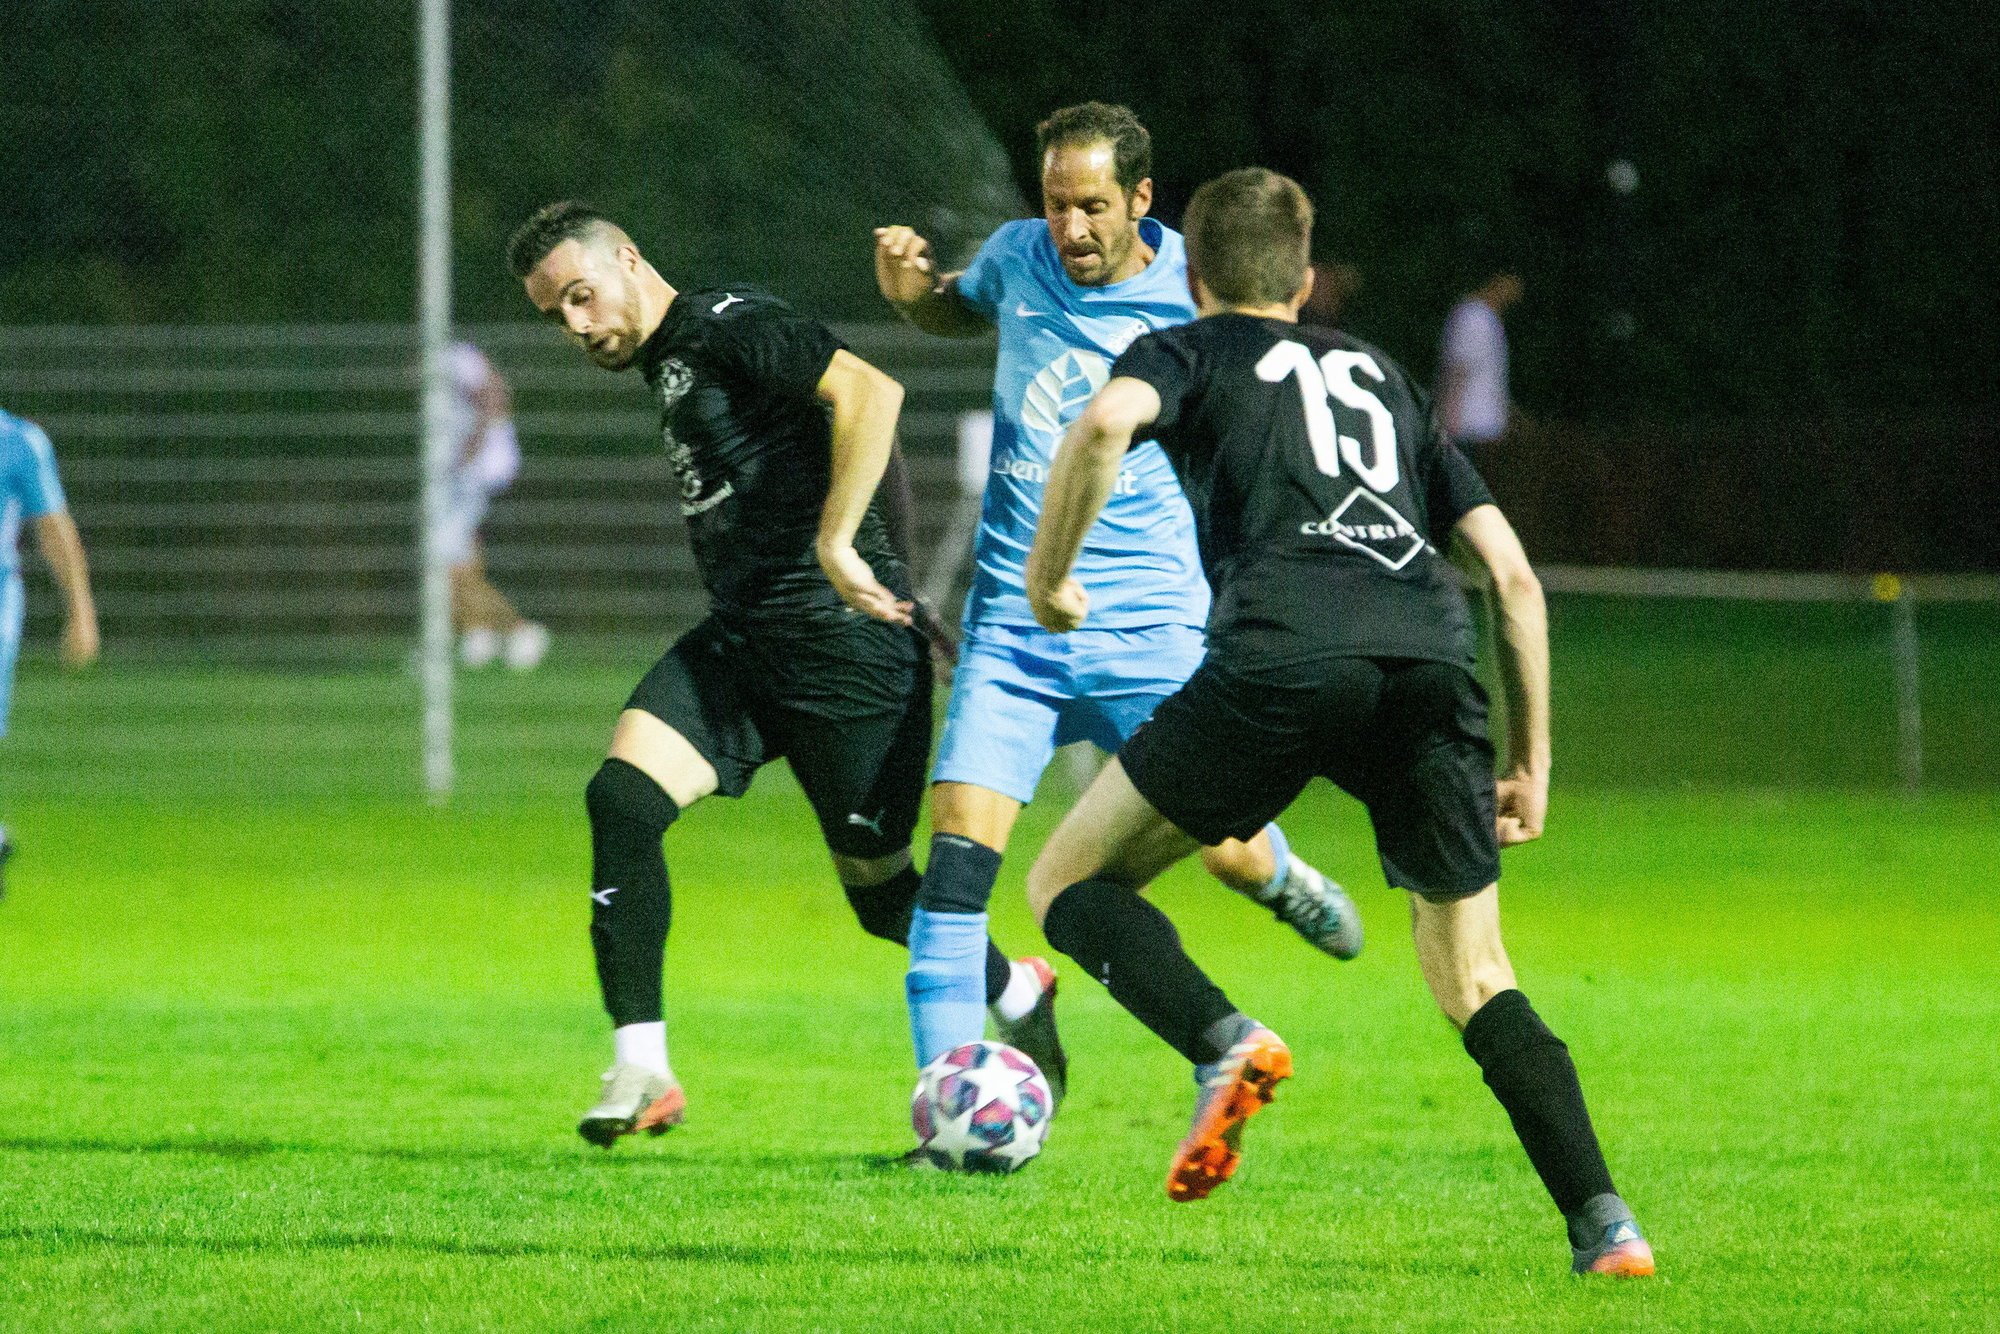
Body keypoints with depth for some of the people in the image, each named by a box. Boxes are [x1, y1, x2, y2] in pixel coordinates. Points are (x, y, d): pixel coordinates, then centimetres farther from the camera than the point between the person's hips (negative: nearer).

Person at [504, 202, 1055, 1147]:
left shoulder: (726, 327, -11)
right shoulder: (667, 363, 18)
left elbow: (870, 392, -23)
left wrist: (837, 544, -28)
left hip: (842, 642, -8)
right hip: (741, 643, 8)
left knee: (878, 887, 3)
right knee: (622, 795, -15)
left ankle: (1016, 994, 33)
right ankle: (640, 1070, -16)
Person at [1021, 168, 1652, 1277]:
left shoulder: (1188, 352, 22)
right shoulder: (1382, 379, 35)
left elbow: (1108, 420, -5)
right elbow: (1515, 576, 28)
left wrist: (1046, 577, 9)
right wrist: (1531, 762, 33)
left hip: (1282, 657, -4)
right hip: (1432, 665, 4)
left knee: (1070, 881, 12)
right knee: (1475, 982, 17)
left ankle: (1222, 1042, -16)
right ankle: (1602, 1221, -1)